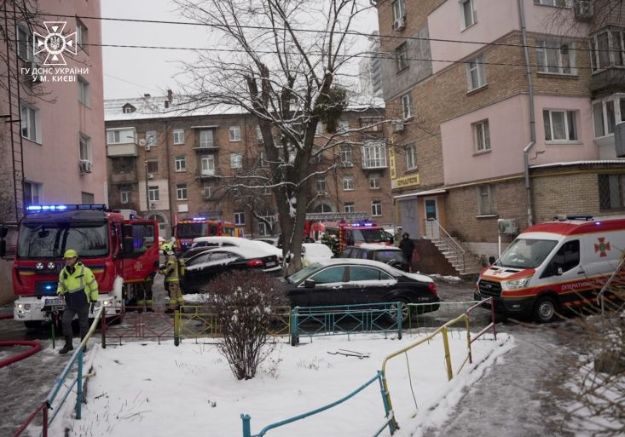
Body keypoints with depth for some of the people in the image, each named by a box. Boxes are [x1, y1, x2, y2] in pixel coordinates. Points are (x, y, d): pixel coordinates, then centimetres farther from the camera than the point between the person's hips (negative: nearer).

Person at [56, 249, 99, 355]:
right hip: (70, 303, 4)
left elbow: (93, 285, -5)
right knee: (65, 322, -7)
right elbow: (61, 284, 18)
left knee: (83, 324, 7)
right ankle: (68, 344, 9)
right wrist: (60, 291, -6)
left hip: (83, 303, -4)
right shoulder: (63, 272, 2)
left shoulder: (85, 271, -12)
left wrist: (94, 300, -3)